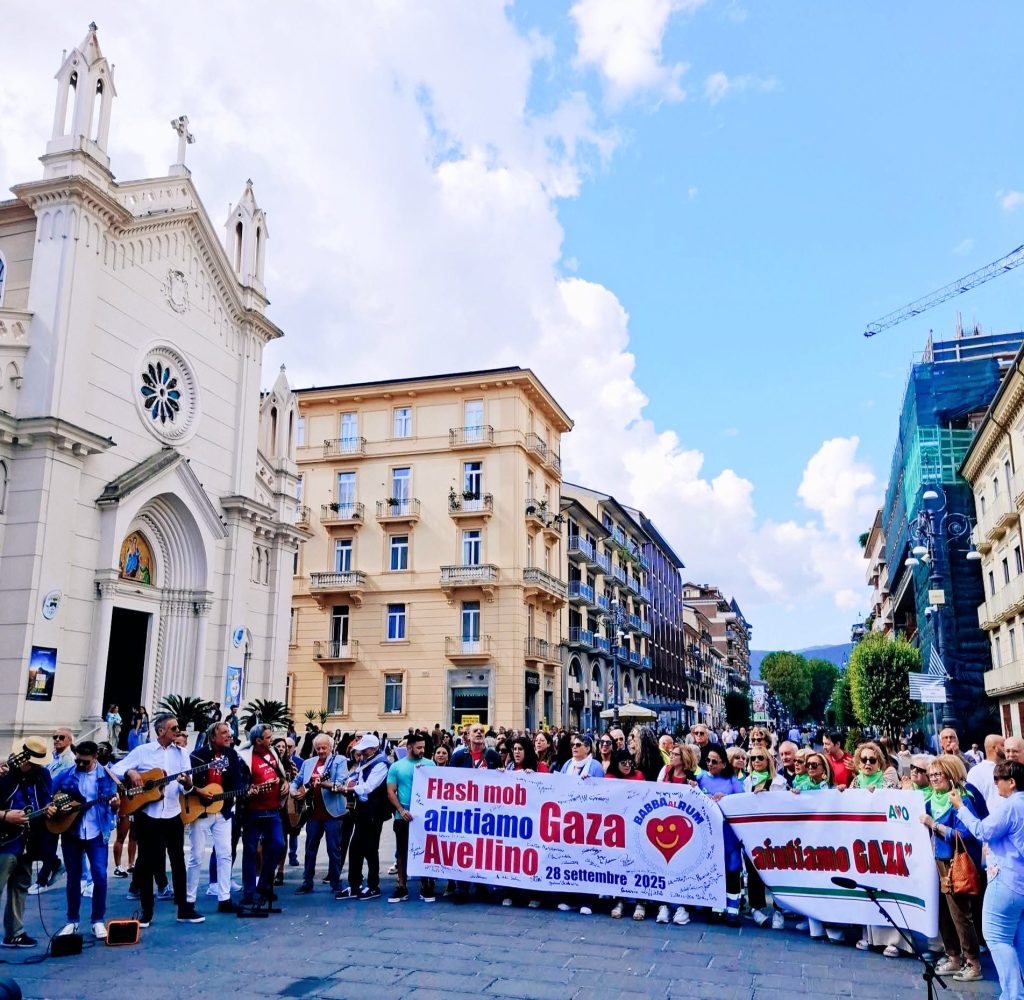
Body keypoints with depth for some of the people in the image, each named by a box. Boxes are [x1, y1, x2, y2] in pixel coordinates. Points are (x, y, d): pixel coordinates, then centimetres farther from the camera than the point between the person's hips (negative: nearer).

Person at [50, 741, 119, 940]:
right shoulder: (65, 775, 2)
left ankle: (98, 920, 6)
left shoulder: (106, 776, 0)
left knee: (100, 876, -7)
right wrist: (49, 807, -11)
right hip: (71, 833, 1)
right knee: (73, 877, 9)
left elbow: (111, 805, 2)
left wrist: (115, 804, -20)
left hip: (96, 833, -1)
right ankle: (72, 920, 23)